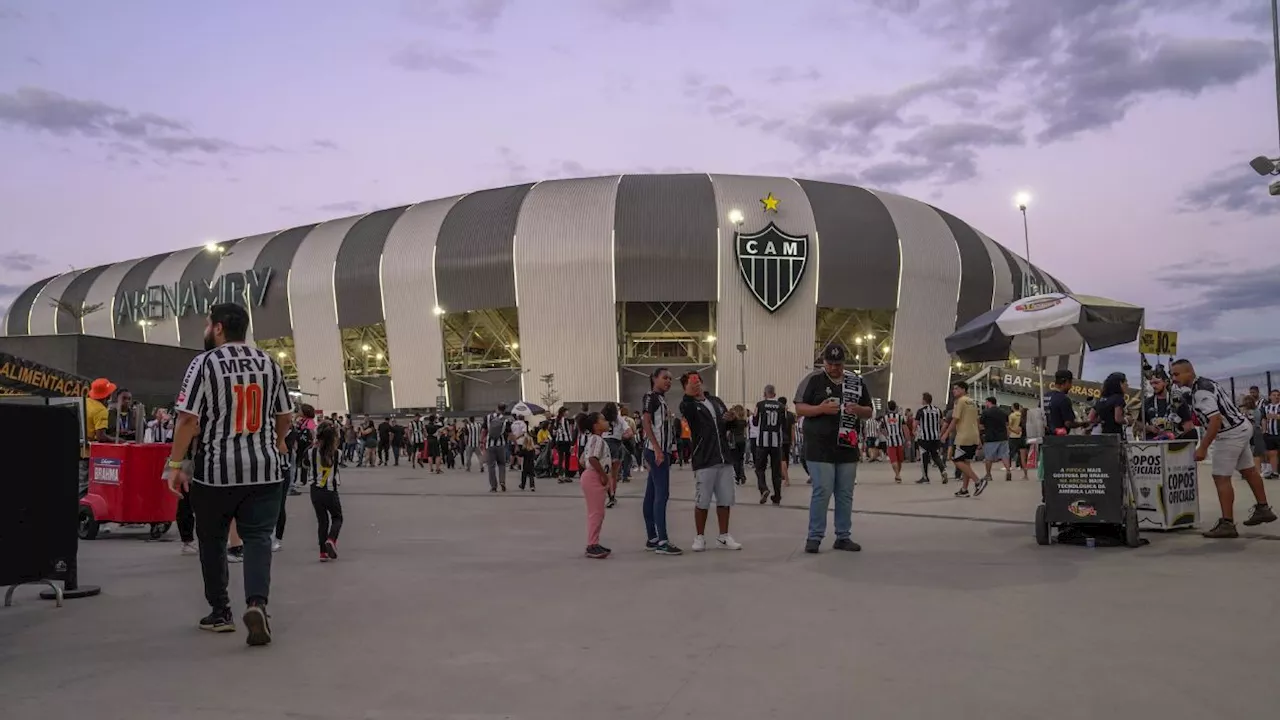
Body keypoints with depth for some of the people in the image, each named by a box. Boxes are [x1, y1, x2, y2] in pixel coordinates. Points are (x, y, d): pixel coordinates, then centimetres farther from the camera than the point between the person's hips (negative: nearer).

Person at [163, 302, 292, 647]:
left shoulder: (204, 363, -7)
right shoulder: (269, 363, 6)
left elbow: (188, 420, -12)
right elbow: (284, 414, 14)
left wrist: (175, 465, -6)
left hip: (215, 470, -2)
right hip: (264, 469, 3)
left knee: (213, 541, 14)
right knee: (258, 537, 4)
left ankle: (220, 613, 22)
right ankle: (257, 602, -18)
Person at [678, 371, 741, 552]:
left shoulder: (716, 401, 13)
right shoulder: (688, 405, -5)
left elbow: (728, 425, 25)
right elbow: (686, 412, -31)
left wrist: (730, 419, 1)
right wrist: (689, 394, -49)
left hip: (724, 459, 5)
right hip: (704, 461, -5)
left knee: (725, 500, 10)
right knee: (702, 502, 2)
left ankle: (723, 537, 21)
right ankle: (700, 537, 16)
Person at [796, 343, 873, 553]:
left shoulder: (857, 381, 10)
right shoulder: (813, 380, -2)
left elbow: (869, 412, 14)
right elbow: (799, 409, -4)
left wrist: (858, 410, -9)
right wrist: (821, 408, -20)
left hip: (847, 447, 4)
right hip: (820, 449, -4)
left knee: (845, 494, 9)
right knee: (822, 492, -7)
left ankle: (843, 537, 18)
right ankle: (814, 537, 2)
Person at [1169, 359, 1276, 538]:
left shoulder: (1200, 392, -23)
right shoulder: (1205, 383, 8)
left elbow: (1216, 420, -30)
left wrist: (1202, 448, -28)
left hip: (1230, 434, -11)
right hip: (1241, 427, 11)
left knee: (1221, 478, -8)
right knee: (1248, 470, 23)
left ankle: (1227, 524, -7)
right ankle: (1263, 509, 37)